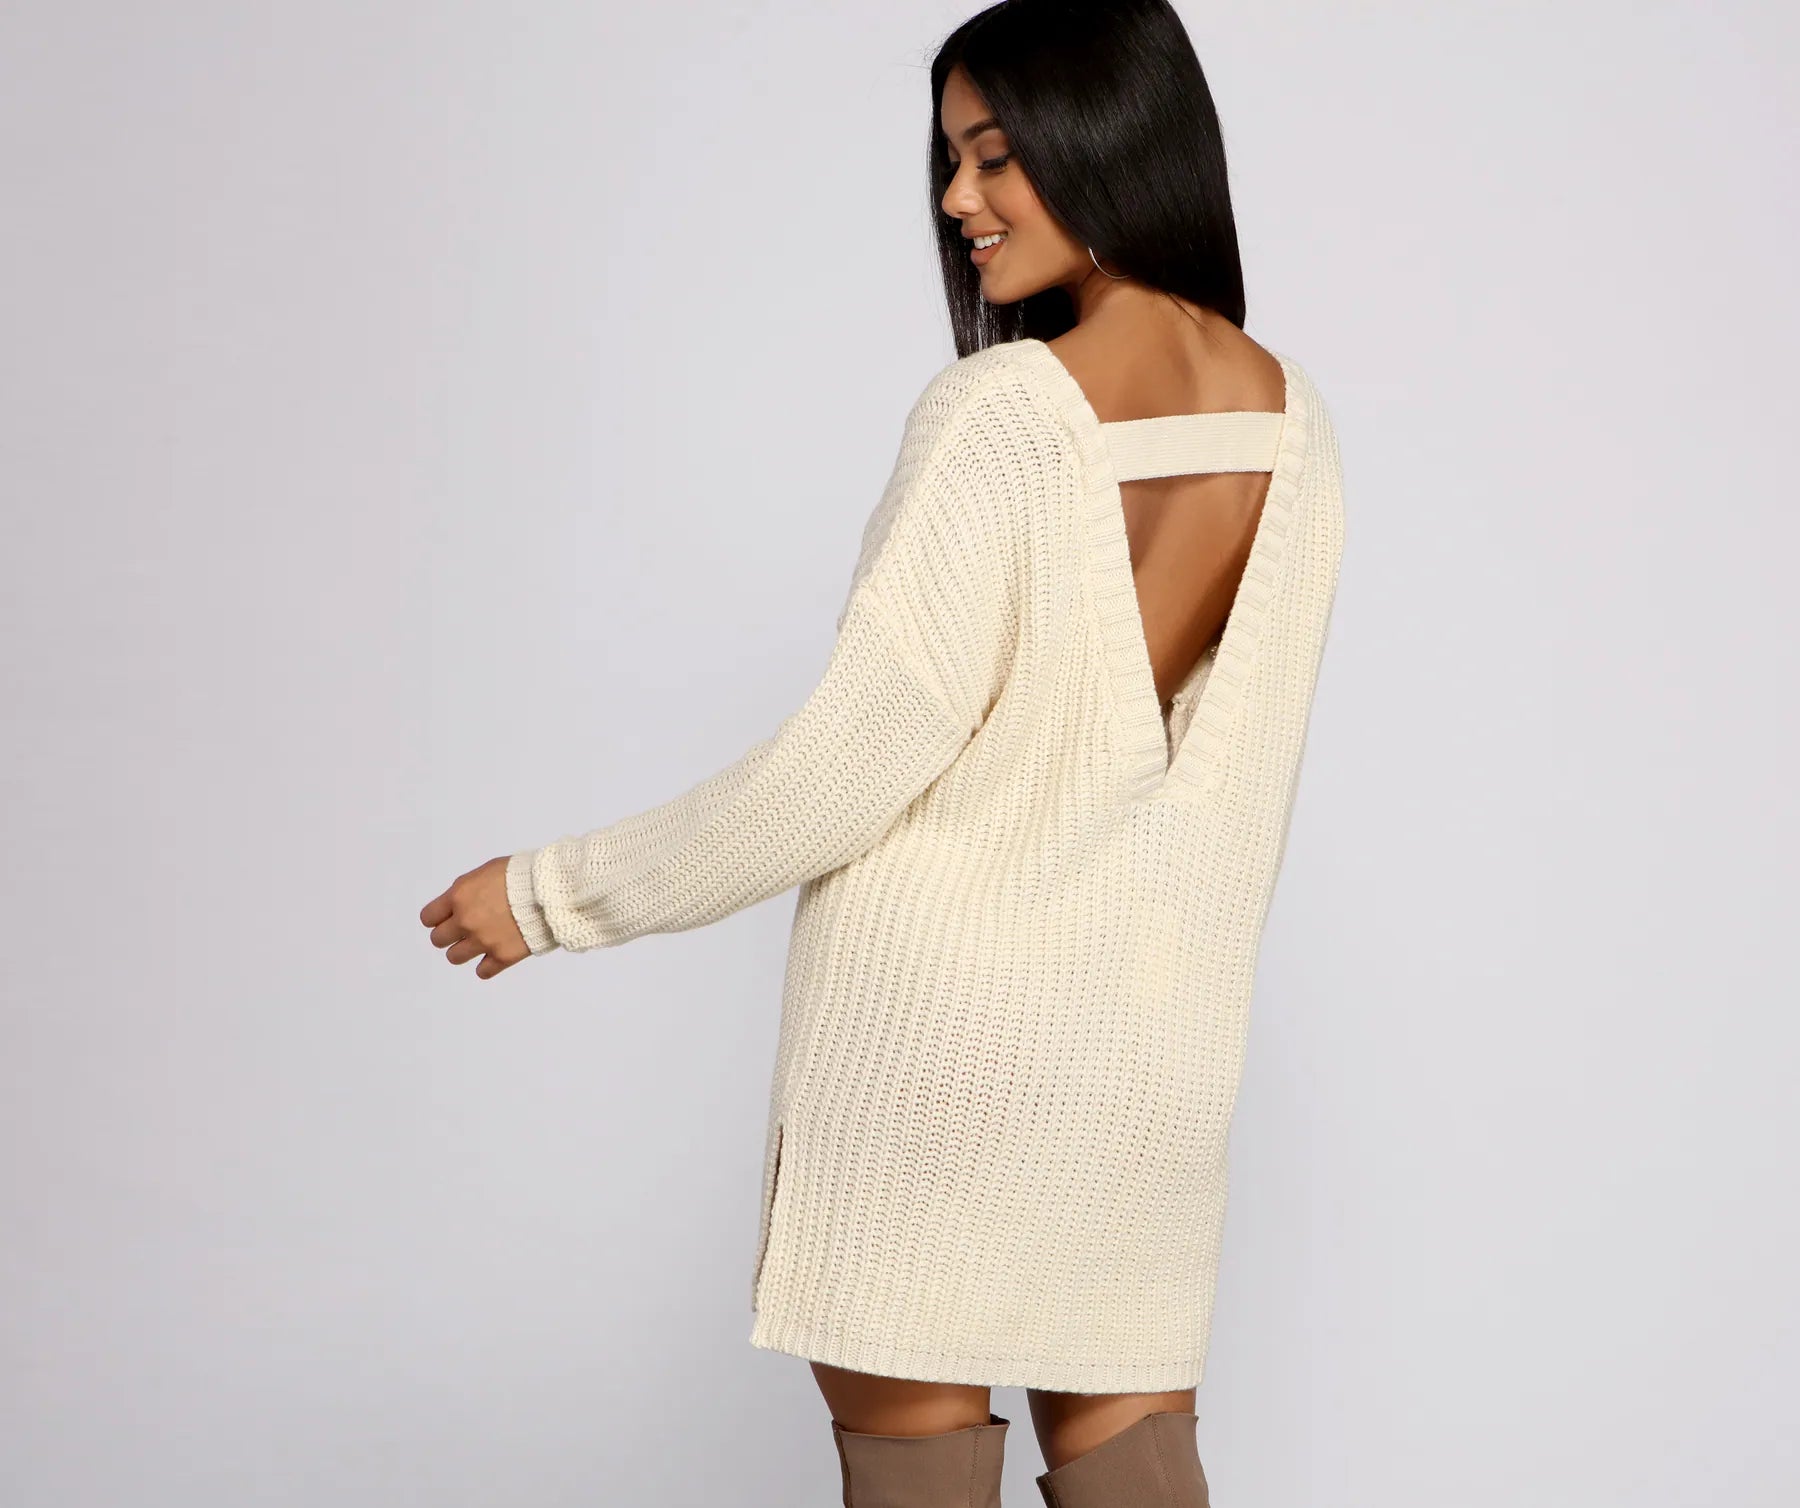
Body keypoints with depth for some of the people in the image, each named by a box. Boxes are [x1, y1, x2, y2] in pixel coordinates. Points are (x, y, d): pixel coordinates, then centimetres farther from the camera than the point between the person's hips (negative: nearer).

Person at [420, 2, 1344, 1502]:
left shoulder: (1003, 410, -16)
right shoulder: (1293, 422, 3)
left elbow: (858, 751, -17)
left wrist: (565, 892, -8)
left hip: (935, 1010, -6)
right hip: (1158, 1037, 6)